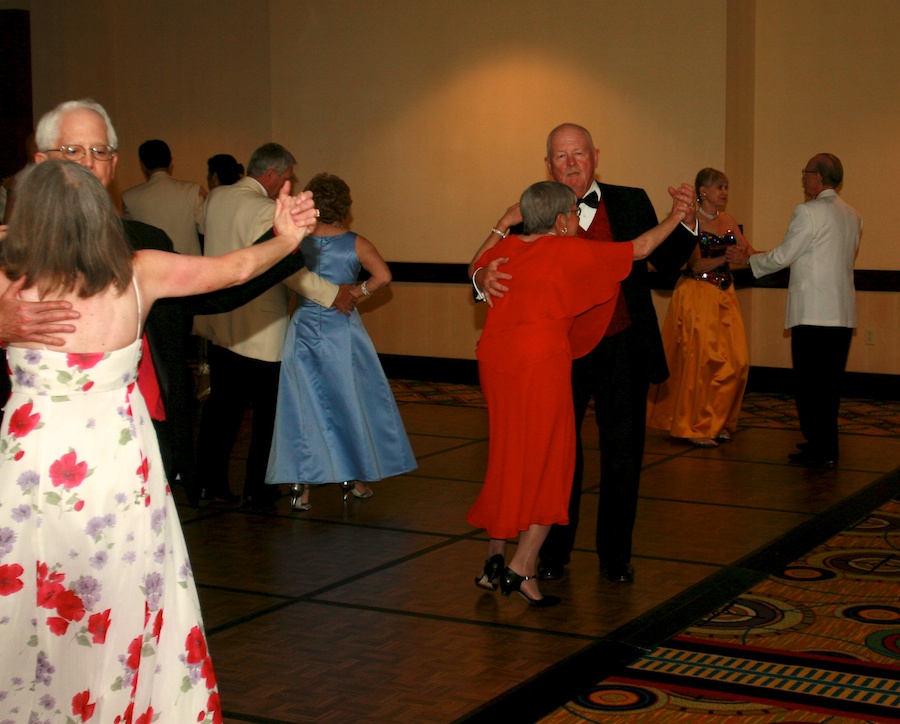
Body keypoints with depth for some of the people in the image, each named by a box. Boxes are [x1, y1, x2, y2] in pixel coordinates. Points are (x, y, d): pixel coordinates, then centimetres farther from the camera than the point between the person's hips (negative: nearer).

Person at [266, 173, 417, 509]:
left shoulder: (298, 241, -2)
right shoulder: (356, 243, -5)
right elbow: (383, 276, -17)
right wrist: (357, 293, -5)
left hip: (303, 328, 1)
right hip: (342, 331, -1)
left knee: (303, 405, 4)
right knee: (350, 402, 13)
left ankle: (300, 485, 0)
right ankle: (353, 478, 22)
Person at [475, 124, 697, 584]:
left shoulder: (631, 203, 3)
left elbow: (666, 262, 4)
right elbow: (498, 266, -7)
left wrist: (687, 223, -14)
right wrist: (485, 277, -30)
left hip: (623, 350, 1)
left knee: (622, 454, 9)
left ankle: (614, 554, 25)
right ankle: (553, 553, 26)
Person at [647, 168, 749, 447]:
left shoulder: (728, 221, 12)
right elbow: (696, 265, -12)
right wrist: (726, 257, -24)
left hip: (725, 296, 6)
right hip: (697, 295, -6)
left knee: (735, 361, 0)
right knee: (701, 359, -5)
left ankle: (717, 423, 15)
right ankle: (695, 427, 6)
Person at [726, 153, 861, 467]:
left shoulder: (808, 212, -11)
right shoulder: (852, 215, 12)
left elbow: (782, 256, -9)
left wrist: (749, 258, 9)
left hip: (813, 314, -7)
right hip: (843, 313, 8)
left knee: (809, 382, -1)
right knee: (830, 382, 13)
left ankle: (820, 450, 1)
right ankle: (827, 446, 19)